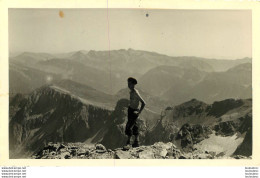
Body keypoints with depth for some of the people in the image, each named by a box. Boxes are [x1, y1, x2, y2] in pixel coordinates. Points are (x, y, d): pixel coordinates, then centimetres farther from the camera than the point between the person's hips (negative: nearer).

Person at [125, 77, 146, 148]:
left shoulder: (135, 93, -21)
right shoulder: (131, 92, 6)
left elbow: (143, 103, -23)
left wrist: (139, 112, -23)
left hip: (134, 111, -9)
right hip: (130, 110, 9)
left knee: (129, 126, -12)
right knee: (134, 126, 14)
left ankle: (128, 142, -3)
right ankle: (136, 142, 22)